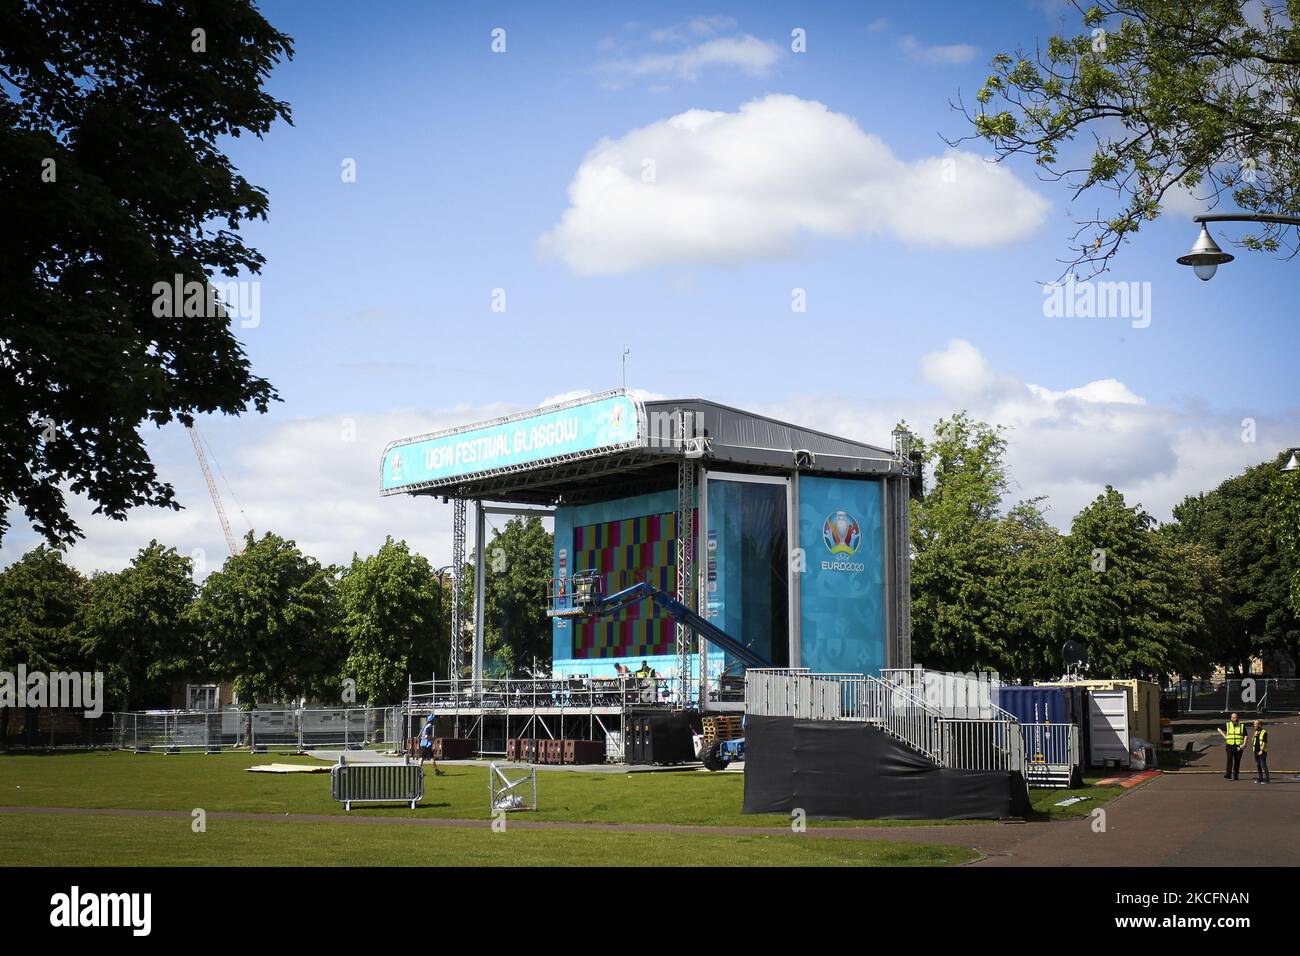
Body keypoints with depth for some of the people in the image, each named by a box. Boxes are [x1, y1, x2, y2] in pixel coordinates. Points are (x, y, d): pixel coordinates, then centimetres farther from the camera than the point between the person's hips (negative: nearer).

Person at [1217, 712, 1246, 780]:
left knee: (1237, 761, 4)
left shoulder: (1242, 726, 8)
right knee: (1229, 759, -14)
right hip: (1230, 746, -1)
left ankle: (1236, 775, 12)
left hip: (1239, 746, 1)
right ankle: (1228, 774, -18)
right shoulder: (1227, 725, 7)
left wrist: (1244, 744, -8)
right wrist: (1224, 736, 4)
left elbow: (1245, 736, 6)